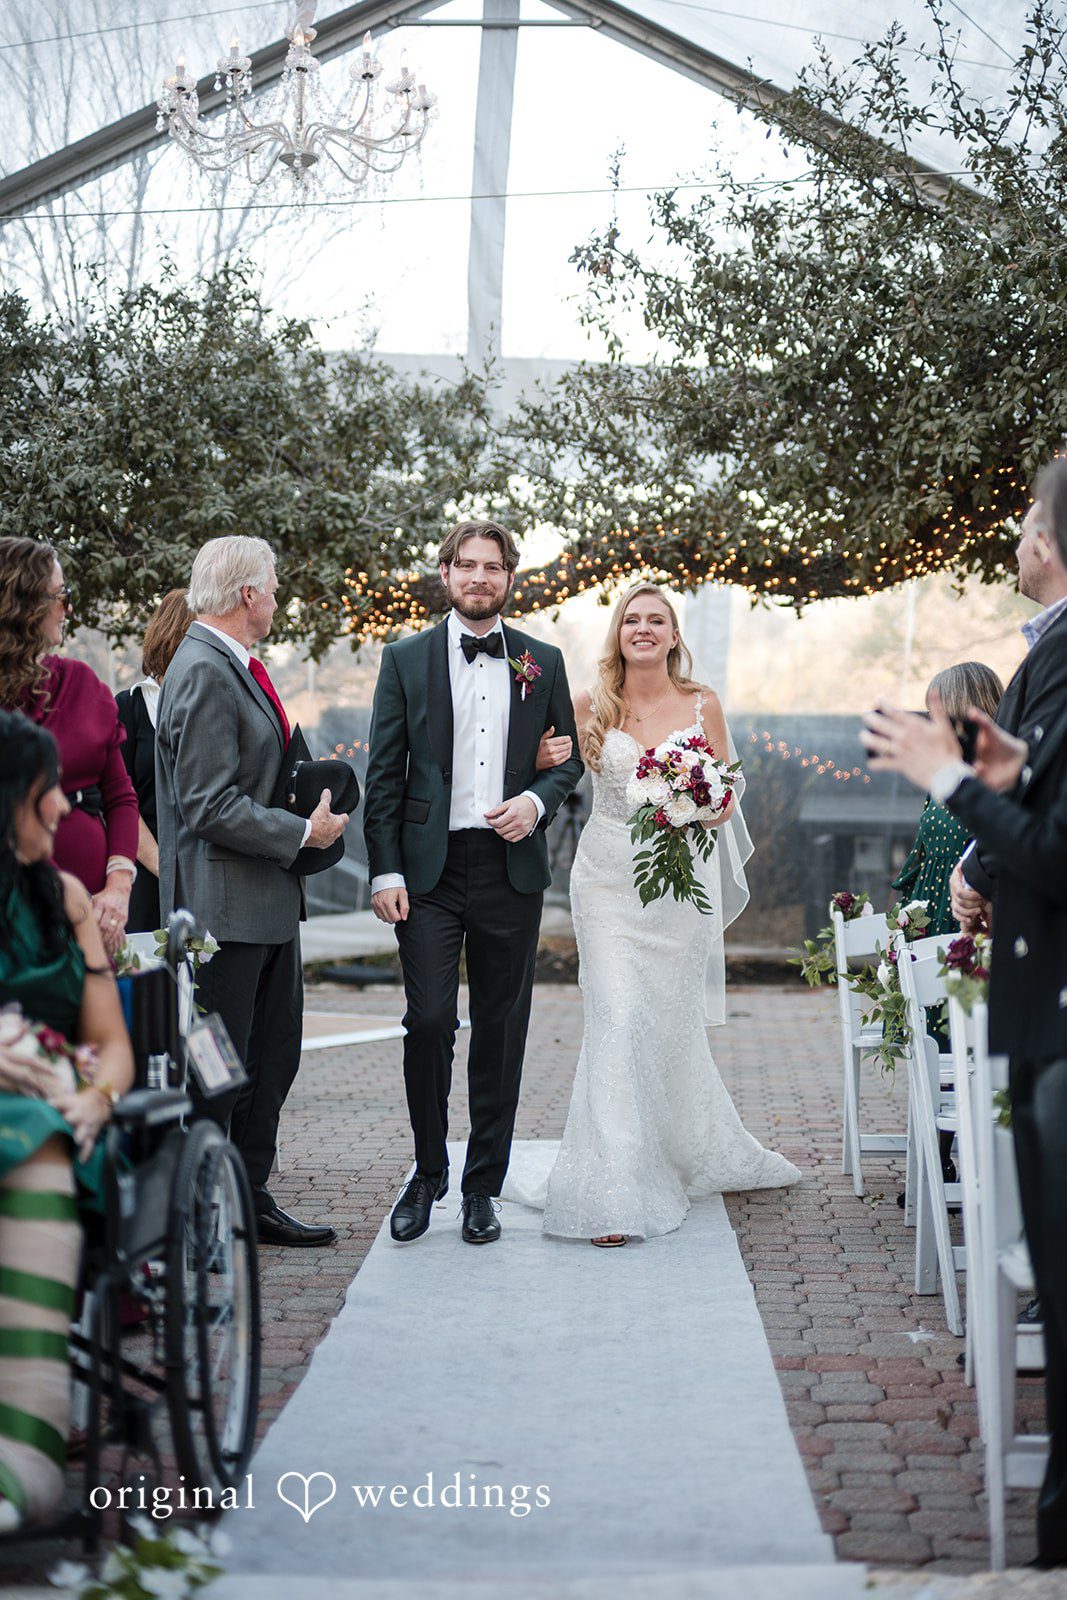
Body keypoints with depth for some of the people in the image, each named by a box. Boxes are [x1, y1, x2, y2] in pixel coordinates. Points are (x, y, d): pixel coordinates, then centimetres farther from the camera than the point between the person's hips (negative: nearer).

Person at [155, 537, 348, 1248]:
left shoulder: (237, 668, 14)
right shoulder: (204, 672, -18)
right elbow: (210, 806, -23)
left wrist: (310, 803, 9)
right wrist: (302, 831, -15)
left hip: (269, 903, 10)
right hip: (226, 908, -10)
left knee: (274, 1057, 17)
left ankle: (250, 1198, 27)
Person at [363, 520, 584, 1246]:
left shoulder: (543, 661, 9)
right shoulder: (407, 659, 4)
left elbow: (571, 756, 13)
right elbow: (384, 772, 2)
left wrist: (537, 801, -8)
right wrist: (385, 871, -6)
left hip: (511, 867, 2)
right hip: (430, 868, -2)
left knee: (502, 1030, 6)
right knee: (429, 1021, -7)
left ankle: (484, 1185, 17)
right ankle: (428, 1172, 12)